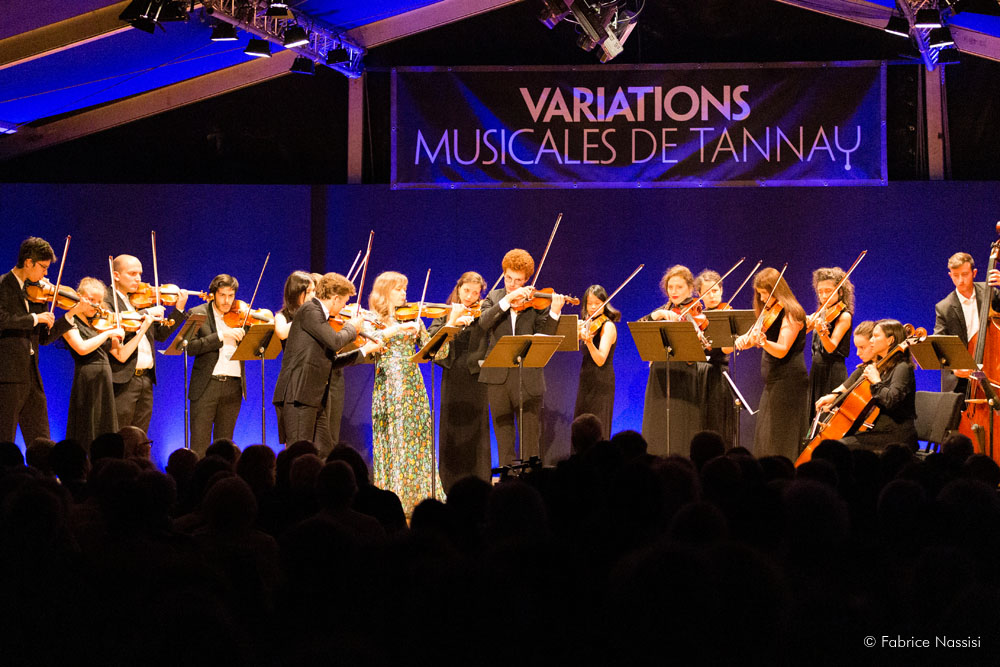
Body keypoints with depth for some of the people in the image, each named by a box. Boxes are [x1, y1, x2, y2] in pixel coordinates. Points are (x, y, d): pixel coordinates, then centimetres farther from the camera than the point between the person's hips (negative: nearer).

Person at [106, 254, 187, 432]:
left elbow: (160, 334, 19)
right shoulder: (105, 300, -3)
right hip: (122, 380, -7)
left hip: (146, 379, 7)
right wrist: (146, 313, -19)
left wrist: (179, 309, 11)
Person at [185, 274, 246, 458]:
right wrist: (221, 337, -20)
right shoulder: (198, 314, 0)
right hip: (206, 386, -3)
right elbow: (189, 347, -13)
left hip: (233, 386, 3)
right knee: (199, 445, -4)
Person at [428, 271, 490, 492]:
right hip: (452, 377, 2)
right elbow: (430, 337, -5)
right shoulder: (446, 313, 10)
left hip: (476, 376, -1)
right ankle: (451, 486, 9)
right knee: (450, 429, 3)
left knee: (476, 430, -1)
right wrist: (450, 324, -19)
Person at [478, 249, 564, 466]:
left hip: (528, 377, -2)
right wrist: (508, 299, -18)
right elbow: (484, 323, -10)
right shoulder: (494, 298, 10)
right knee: (503, 436, 9)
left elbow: (545, 336, -6)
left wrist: (554, 312, -21)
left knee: (531, 438, -2)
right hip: (498, 376, 2)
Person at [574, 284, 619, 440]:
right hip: (586, 383, 8)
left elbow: (600, 360, -22)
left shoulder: (607, 325, -10)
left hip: (600, 386, -8)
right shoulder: (588, 324, 13)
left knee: (597, 433, -10)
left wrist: (589, 342, -37)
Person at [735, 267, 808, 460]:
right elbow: (752, 339, 15)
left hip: (787, 382, -10)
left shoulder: (791, 313, -12)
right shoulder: (770, 314, 15)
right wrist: (745, 339, -8)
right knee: (764, 439, 11)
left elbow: (782, 350, -22)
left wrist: (763, 342, -40)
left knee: (781, 444, -11)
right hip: (773, 383, 10)